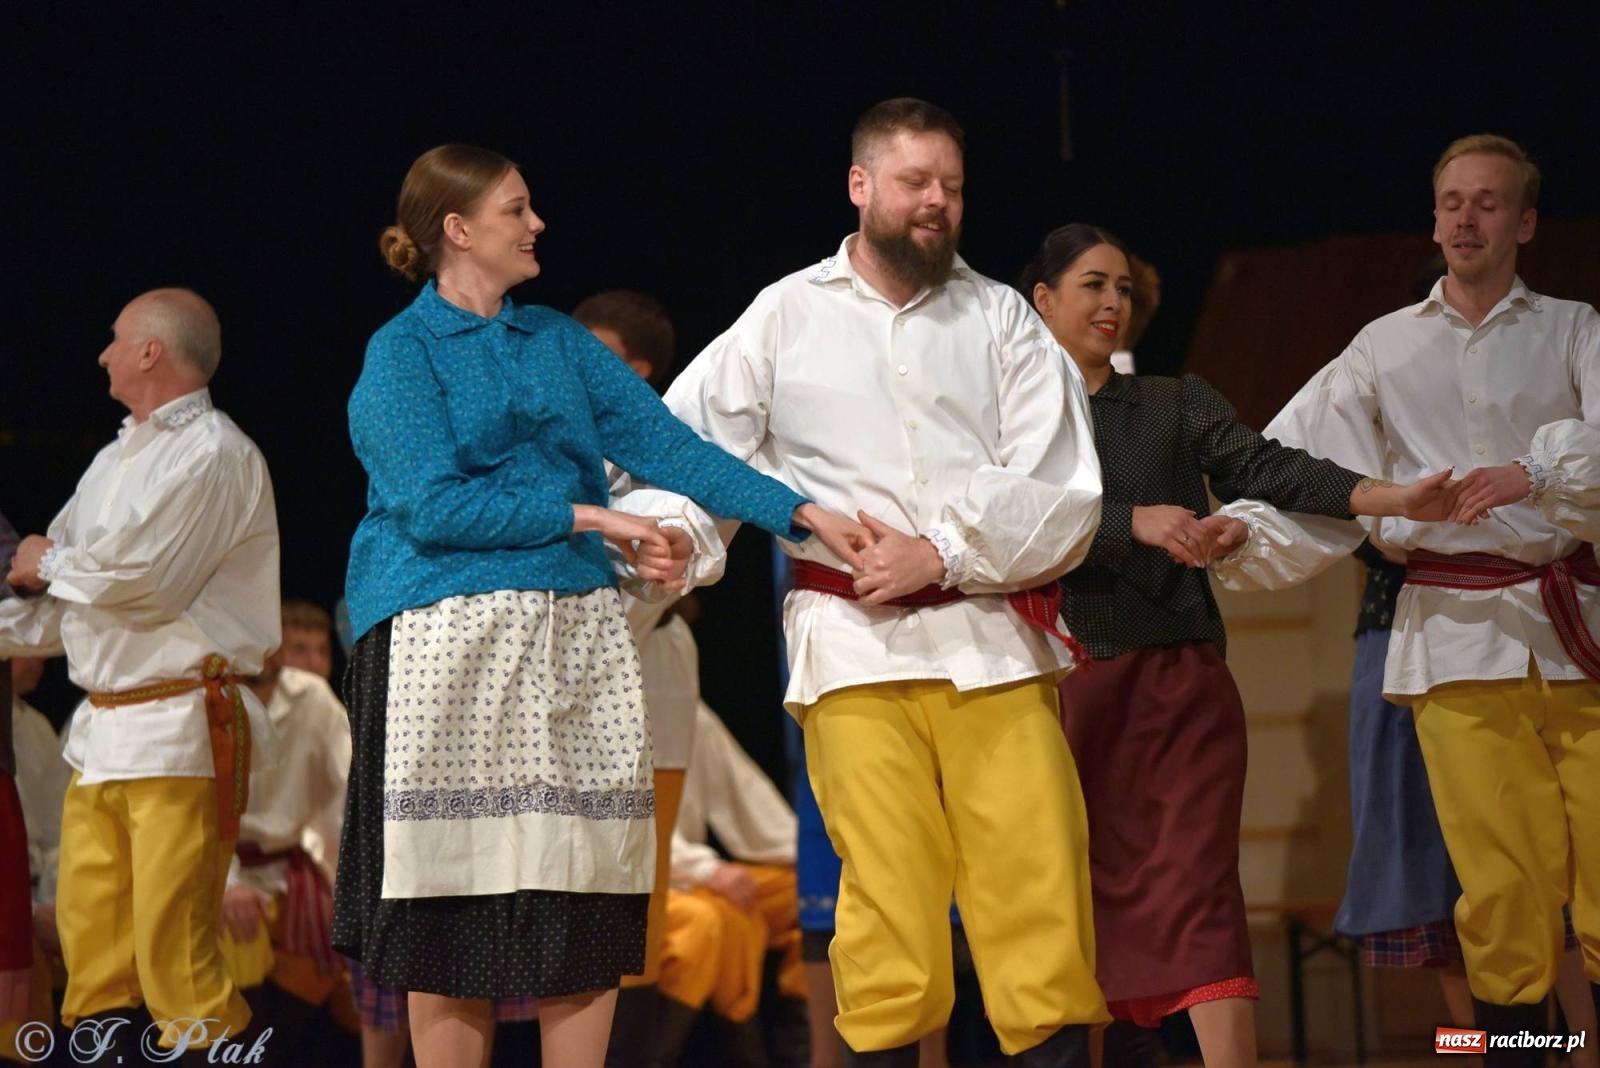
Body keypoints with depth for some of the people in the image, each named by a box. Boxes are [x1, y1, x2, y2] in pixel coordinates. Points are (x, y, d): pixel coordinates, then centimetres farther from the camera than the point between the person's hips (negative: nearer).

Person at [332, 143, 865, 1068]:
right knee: (456, 904, -4)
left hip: (576, 641, 5)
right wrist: (588, 518, -11)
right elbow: (433, 506, -12)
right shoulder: (401, 354, 0)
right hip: (451, 640, -5)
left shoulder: (559, 341, 17)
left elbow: (664, 441, 9)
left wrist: (799, 513, 0)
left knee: (587, 905, 1)